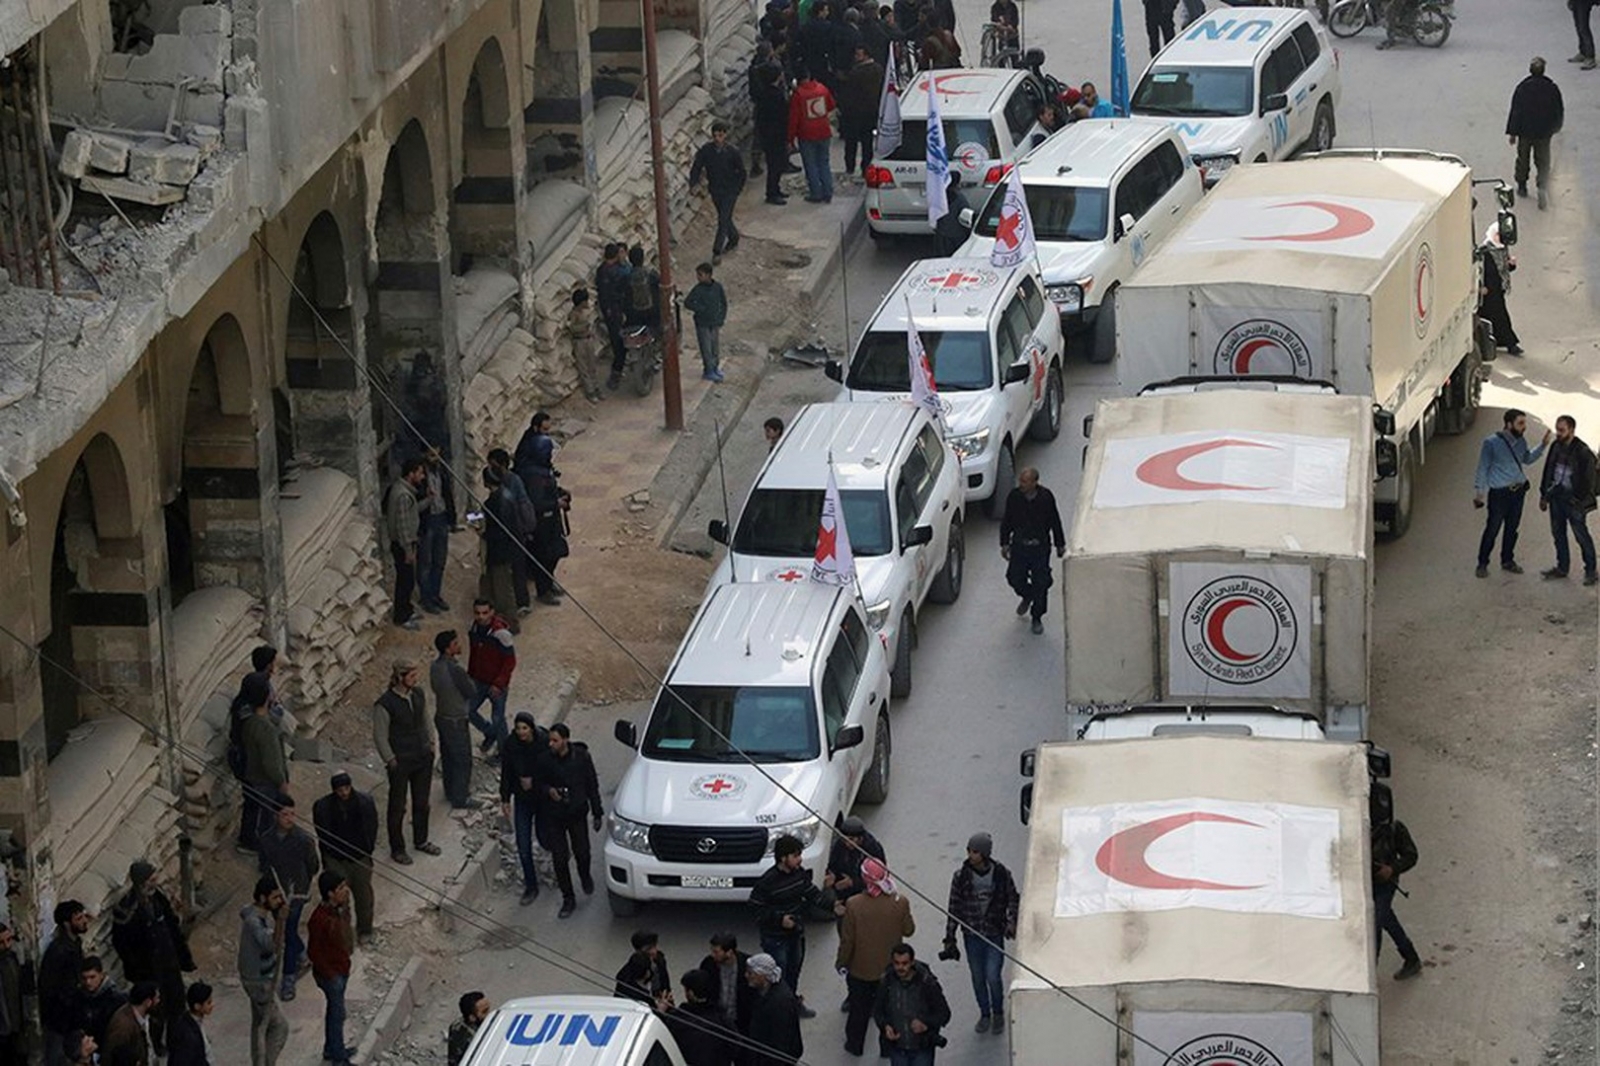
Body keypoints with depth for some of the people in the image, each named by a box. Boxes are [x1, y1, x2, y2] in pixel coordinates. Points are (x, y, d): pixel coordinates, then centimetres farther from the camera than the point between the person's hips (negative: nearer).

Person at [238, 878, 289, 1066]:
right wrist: (280, 919, -44)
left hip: (262, 978, 10)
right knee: (280, 1026, -1)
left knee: (260, 1024, 20)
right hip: (258, 982, -10)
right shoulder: (253, 921, -29)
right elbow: (274, 946, -38)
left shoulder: (263, 914, 1)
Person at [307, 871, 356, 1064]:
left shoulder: (341, 908, -7)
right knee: (337, 1013, 7)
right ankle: (338, 1057, 25)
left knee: (334, 1008, 23)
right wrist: (329, 974, -18)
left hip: (342, 966, 8)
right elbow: (314, 952, -24)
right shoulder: (320, 919, -32)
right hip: (330, 973, -8)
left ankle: (332, 1049, 41)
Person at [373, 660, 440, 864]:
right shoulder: (384, 705, -23)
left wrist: (430, 744, 10)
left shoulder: (418, 695, -3)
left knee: (422, 802, 21)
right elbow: (380, 736, -15)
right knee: (397, 807, 10)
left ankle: (421, 840, 41)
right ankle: (397, 849, 26)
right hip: (400, 763, -6)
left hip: (422, 758, 6)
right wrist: (391, 761, -13)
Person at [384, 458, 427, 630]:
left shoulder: (401, 489, 6)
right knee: (406, 580, 0)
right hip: (402, 544, -10)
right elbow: (402, 524, -26)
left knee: (406, 579, 21)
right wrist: (408, 550, -22)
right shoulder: (403, 494, -26)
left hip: (403, 543, 10)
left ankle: (406, 611, 34)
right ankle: (402, 618, 9)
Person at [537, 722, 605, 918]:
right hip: (553, 815, 0)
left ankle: (585, 875, 39)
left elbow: (592, 785, 0)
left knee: (582, 853, 3)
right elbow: (538, 783, 3)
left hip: (576, 813, 0)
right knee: (559, 858, 2)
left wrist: (597, 813, 2)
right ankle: (568, 900, 16)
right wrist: (548, 791, -21)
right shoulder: (544, 760, -11)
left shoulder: (581, 757, -10)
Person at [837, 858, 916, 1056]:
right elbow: (908, 930, -5)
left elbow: (847, 939, -14)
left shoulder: (854, 905, -23)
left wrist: (841, 962, 1)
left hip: (861, 968, -1)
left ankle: (854, 1044, 35)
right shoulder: (900, 902, -19)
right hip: (890, 967, 1)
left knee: (859, 1007, 20)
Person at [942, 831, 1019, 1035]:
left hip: (995, 933, -2)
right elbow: (954, 909, 0)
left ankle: (998, 1014, 18)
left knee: (992, 976, -6)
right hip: (972, 935, 2)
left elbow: (1013, 898, 8)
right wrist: (950, 938, 0)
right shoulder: (961, 877, -6)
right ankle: (984, 1014, 30)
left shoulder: (1001, 874, -7)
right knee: (978, 978, 10)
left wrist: (1012, 921, -7)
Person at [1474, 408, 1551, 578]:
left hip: (1518, 491, 6)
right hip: (1499, 492, -6)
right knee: (1492, 529, -1)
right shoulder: (1491, 443, -14)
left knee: (1512, 528, 15)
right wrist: (1478, 492, -8)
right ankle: (1482, 564, 11)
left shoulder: (1520, 442, 4)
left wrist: (1542, 445, 9)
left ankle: (1507, 561, 30)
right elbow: (1482, 468, -8)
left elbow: (1528, 459, 21)